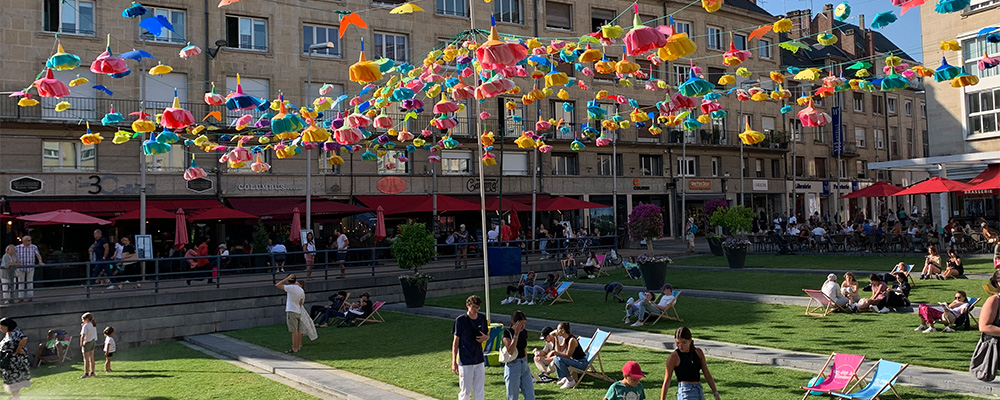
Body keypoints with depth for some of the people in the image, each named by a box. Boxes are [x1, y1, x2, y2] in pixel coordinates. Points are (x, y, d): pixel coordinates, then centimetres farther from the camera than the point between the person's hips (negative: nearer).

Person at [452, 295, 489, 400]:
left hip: (479, 360, 4)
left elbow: (487, 335, 16)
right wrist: (454, 362, -8)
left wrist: (485, 337, -10)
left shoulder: (482, 318, 4)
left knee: (480, 391, 8)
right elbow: (455, 341, -5)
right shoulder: (460, 320, -10)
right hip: (465, 362, -4)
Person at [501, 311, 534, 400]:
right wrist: (516, 334, -27)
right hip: (512, 367, -6)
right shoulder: (507, 333, -14)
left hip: (524, 365, 6)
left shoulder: (524, 332, 6)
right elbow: (510, 351, -27)